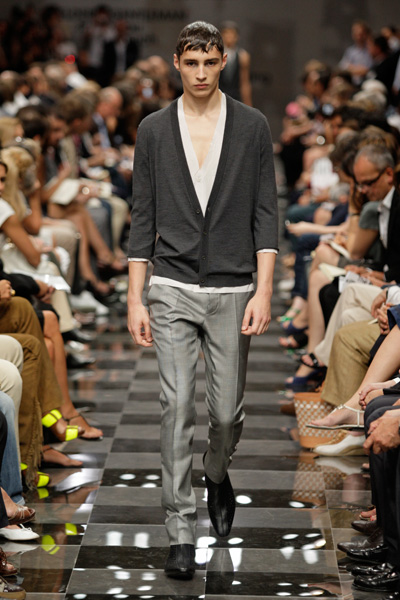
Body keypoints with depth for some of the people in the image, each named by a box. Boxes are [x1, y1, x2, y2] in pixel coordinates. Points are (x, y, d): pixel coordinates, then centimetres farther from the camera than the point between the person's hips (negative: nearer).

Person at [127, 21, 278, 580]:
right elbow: (143, 217, 5)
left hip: (232, 291, 0)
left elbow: (265, 213, 0)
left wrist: (263, 291, -9)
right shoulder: (154, 130, 3)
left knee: (227, 411, 7)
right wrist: (135, 298, 0)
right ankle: (181, 533, 1)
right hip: (173, 289, 0)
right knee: (178, 407, -6)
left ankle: (217, 473, 41)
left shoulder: (252, 126, 1)